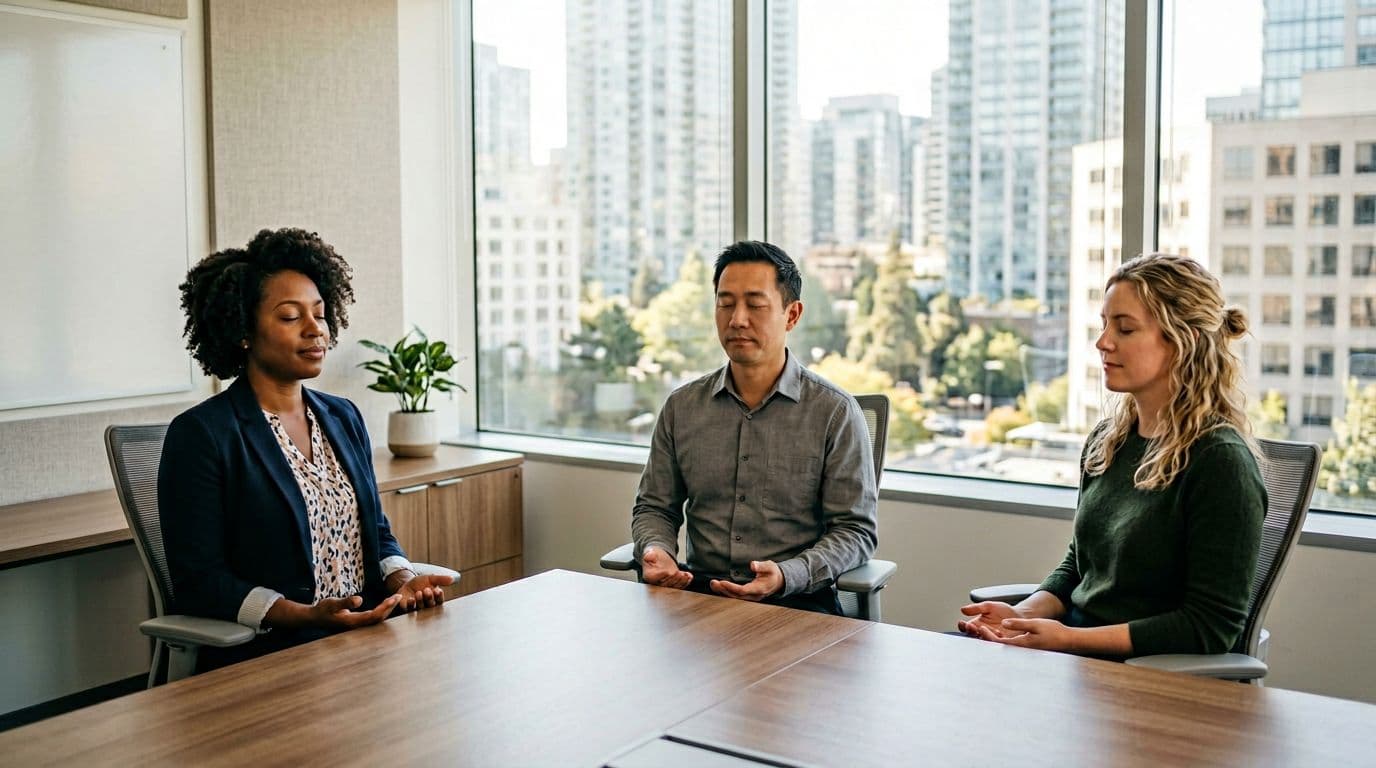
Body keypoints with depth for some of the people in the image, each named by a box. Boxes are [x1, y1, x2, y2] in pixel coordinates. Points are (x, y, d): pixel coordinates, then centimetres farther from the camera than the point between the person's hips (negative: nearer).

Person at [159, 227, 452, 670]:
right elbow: (197, 582, -8)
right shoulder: (200, 434, -6)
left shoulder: (344, 418, 15)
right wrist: (307, 616, -20)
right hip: (266, 657, -7)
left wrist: (403, 580, -2)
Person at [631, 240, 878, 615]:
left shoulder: (835, 412, -1)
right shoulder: (682, 406, 10)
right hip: (698, 593, 4)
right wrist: (656, 551, -6)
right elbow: (654, 507, 18)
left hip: (798, 599, -3)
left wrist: (786, 576, -18)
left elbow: (856, 530, -2)